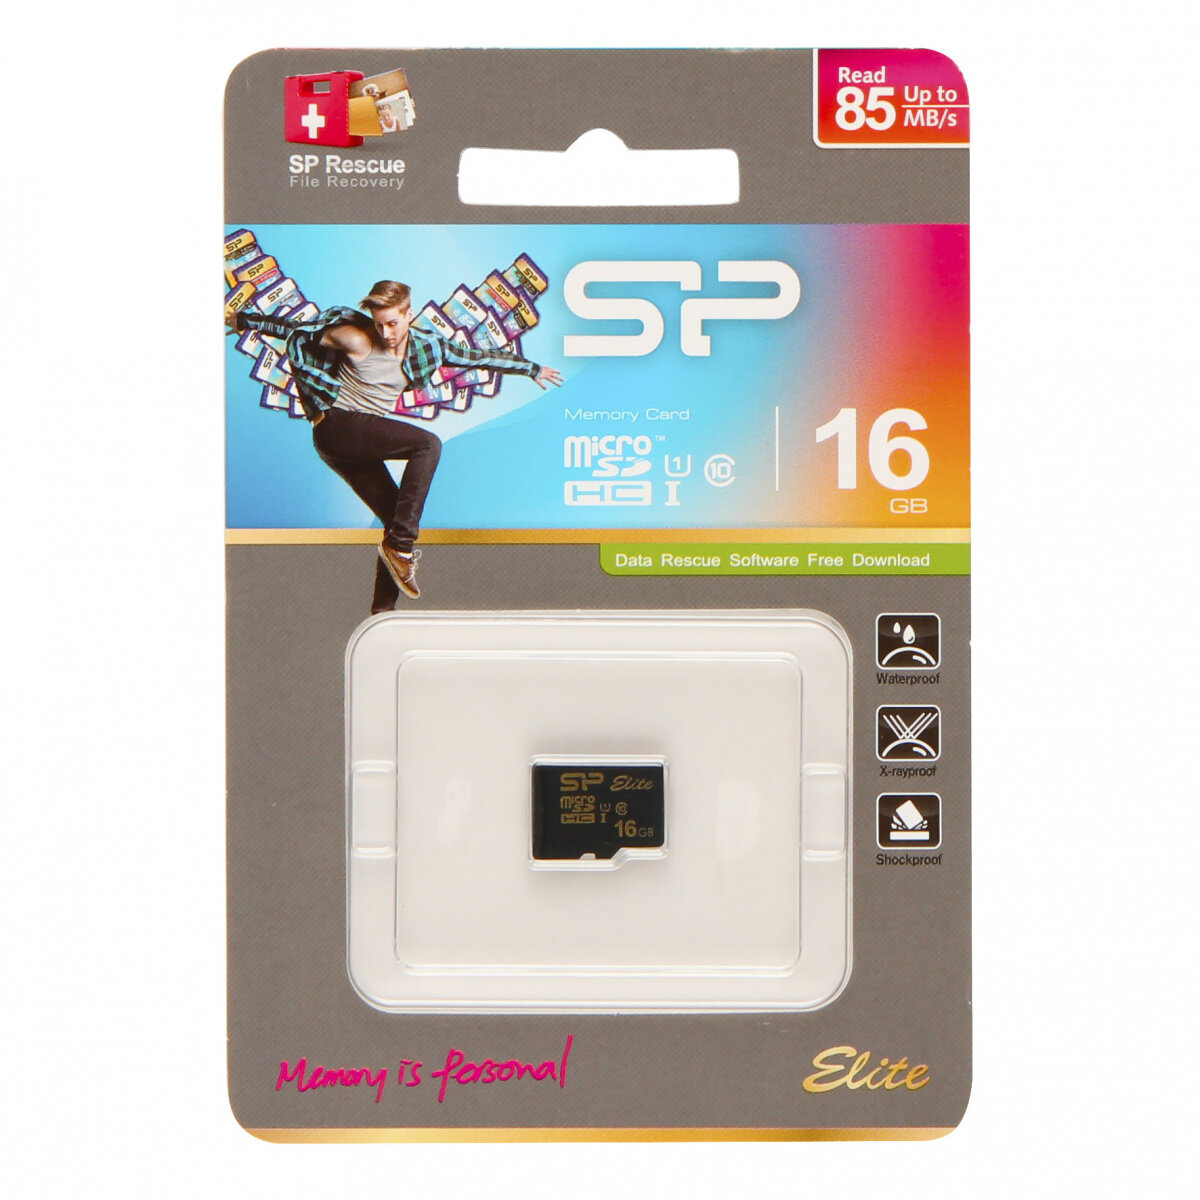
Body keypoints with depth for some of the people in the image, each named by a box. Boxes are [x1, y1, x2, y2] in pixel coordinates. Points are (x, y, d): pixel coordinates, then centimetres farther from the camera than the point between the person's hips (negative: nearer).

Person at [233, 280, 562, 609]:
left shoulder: (425, 346, 6)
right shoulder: (357, 340, -10)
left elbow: (479, 356, 15)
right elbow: (294, 329, -2)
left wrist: (532, 369, 23)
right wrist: (244, 320, 2)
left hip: (364, 442, 7)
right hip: (337, 427, -7)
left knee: (400, 520, -2)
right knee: (428, 444, -23)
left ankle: (382, 611, 4)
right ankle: (400, 545, -26)